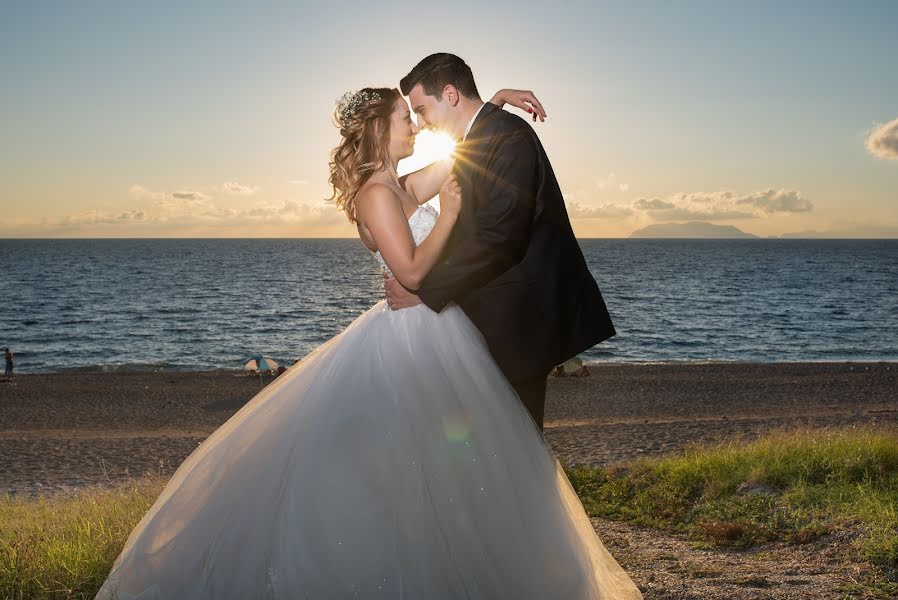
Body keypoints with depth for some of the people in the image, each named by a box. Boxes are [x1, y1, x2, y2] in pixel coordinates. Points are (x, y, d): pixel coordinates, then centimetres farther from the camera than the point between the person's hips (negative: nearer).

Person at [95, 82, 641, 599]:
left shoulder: (403, 187, 10)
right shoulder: (377, 193, -15)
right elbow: (412, 270, -23)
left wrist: (494, 103, 13)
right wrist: (448, 214, -15)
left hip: (436, 336, 10)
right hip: (413, 340, -10)